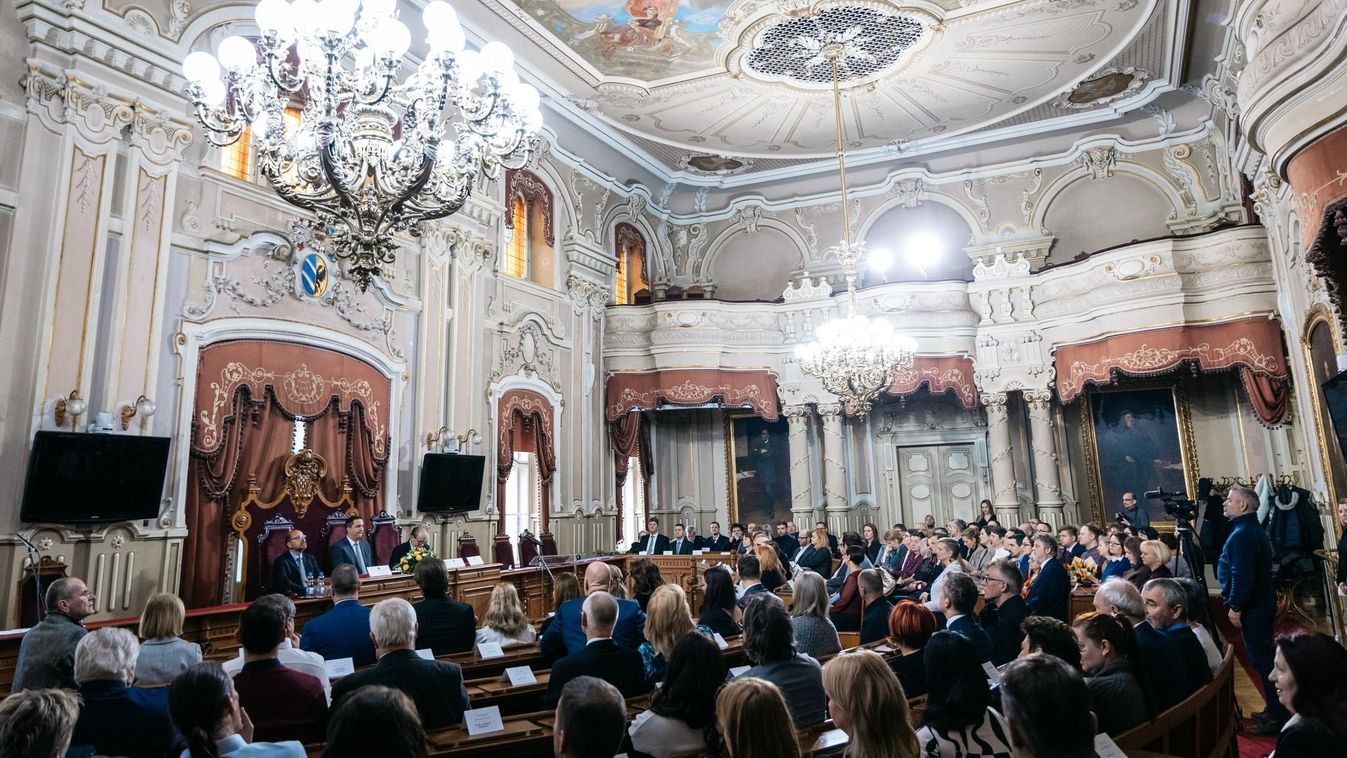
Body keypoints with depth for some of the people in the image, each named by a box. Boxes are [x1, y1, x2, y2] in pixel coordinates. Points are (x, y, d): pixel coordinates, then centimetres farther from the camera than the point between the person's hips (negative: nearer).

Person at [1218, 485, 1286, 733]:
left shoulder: (1242, 534, -19)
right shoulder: (1255, 530, 14)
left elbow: (1241, 574, -24)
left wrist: (1236, 607, -18)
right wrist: (1237, 603, 22)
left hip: (1251, 607, -10)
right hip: (1261, 602, 10)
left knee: (1261, 659, -5)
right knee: (1264, 657, 16)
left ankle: (1276, 716, 1)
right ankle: (1276, 709, 25)